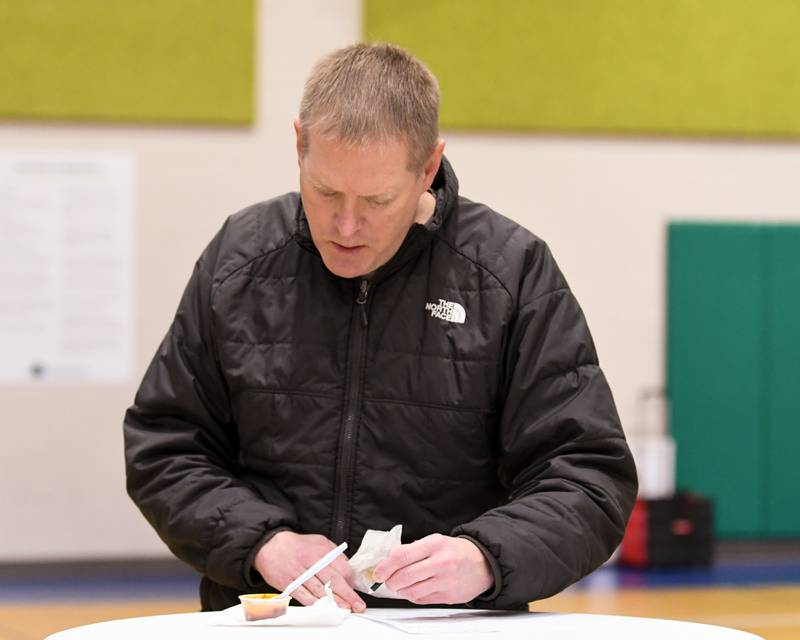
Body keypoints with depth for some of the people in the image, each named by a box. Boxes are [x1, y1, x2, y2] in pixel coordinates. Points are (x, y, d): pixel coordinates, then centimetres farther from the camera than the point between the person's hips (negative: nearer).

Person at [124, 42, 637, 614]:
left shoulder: (515, 273, 0)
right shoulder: (238, 261, 7)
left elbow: (592, 480, -2)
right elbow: (163, 451, 11)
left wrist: (486, 558, -20)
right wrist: (264, 541, -7)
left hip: (455, 630, -1)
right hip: (264, 626, 2)